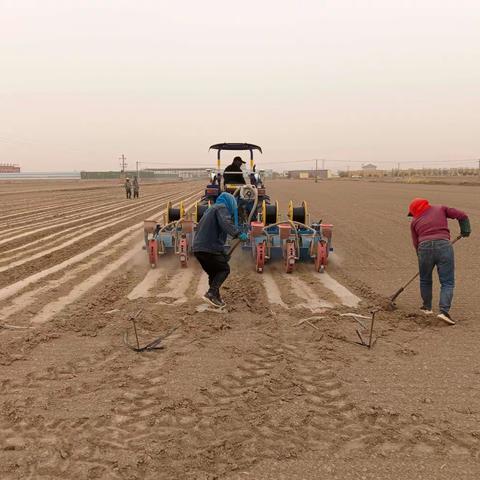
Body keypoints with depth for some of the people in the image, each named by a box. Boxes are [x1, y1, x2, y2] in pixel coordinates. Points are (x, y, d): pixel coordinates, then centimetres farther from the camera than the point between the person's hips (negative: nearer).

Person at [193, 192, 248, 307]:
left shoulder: (211, 209, 28)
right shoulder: (222, 208, 0)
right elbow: (225, 223, -22)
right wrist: (238, 234, -32)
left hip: (197, 248, 9)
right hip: (210, 248, -9)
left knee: (214, 272, 19)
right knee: (224, 269, 5)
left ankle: (216, 298, 18)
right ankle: (211, 293, -10)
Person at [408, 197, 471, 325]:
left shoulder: (414, 222, 16)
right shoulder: (440, 208, 17)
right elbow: (461, 215, 10)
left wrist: (421, 257, 25)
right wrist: (465, 229, 24)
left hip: (424, 248, 1)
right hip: (444, 246, -1)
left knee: (425, 281, 22)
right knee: (447, 282, 3)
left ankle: (427, 307, 34)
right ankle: (444, 311, -12)